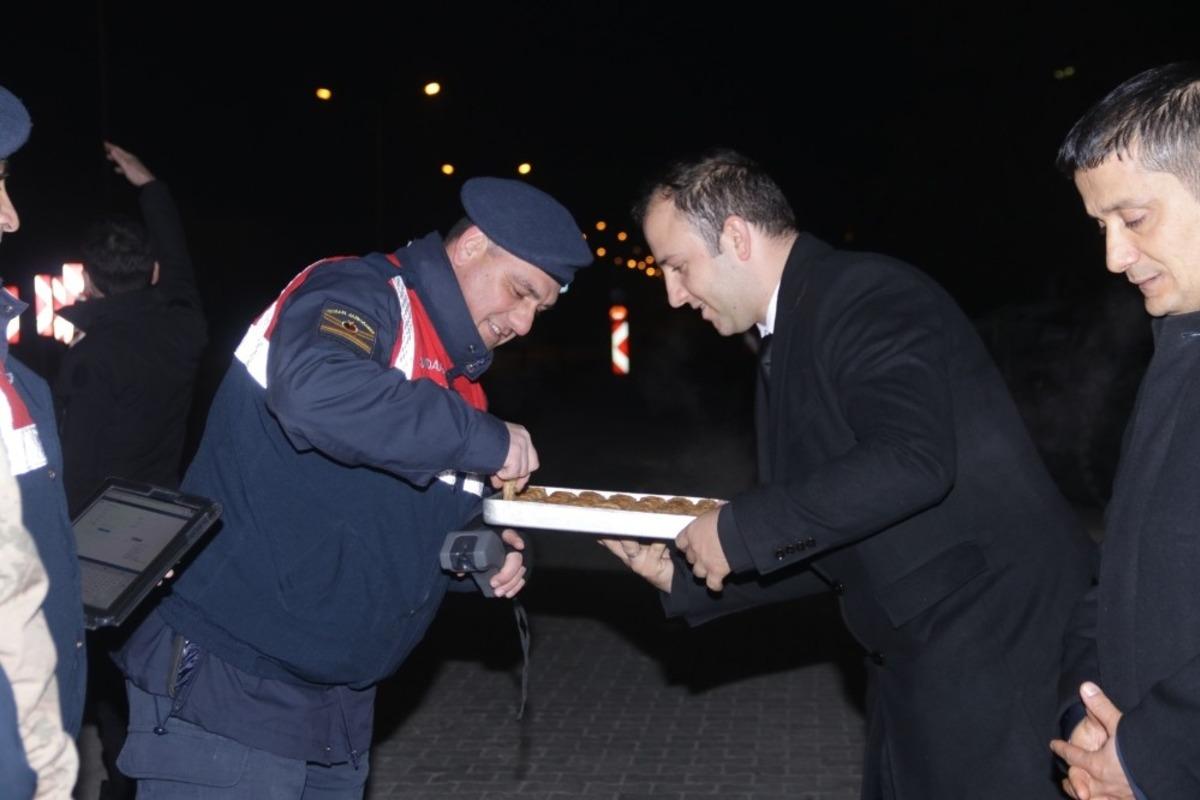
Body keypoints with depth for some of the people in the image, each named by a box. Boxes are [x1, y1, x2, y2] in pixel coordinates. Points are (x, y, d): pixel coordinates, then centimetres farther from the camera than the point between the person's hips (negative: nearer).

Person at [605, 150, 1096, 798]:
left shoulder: (866, 295, -14)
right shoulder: (795, 334, 14)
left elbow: (911, 460, -31)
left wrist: (738, 531, -22)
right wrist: (683, 576, 10)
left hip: (994, 646, -9)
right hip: (920, 657, 10)